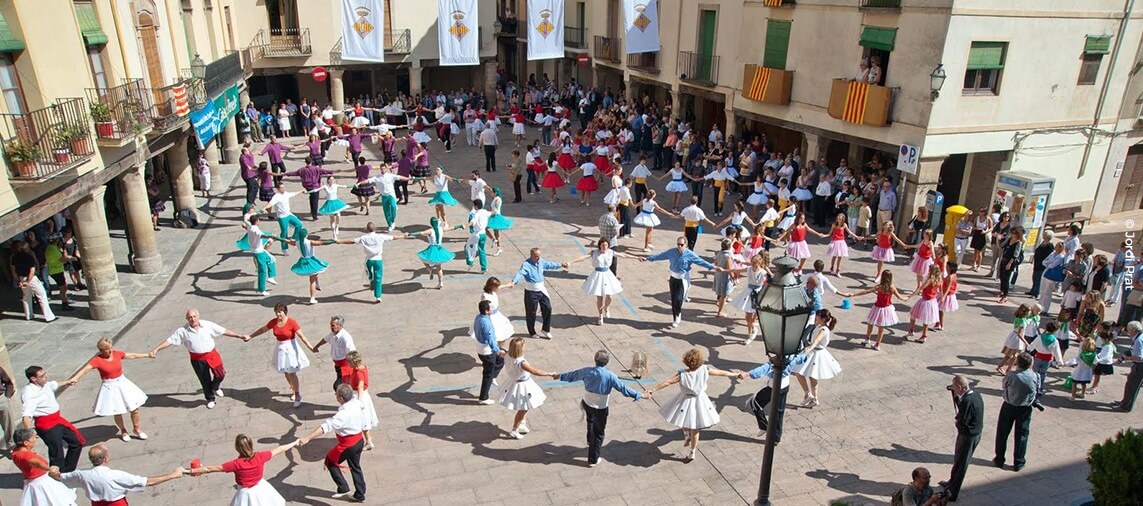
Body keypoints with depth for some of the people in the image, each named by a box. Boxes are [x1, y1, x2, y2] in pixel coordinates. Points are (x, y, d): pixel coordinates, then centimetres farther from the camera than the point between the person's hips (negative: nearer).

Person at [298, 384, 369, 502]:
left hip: (348, 444, -8)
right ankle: (360, 495, 35)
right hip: (359, 441, 8)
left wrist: (307, 438, -43)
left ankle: (343, 489, 18)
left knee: (330, 461, 15)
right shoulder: (358, 403, -6)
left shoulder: (343, 414, -30)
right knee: (355, 467, 24)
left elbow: (326, 427, -39)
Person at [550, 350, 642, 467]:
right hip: (600, 408, -4)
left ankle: (590, 440, 55)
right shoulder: (610, 376, -22)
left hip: (587, 404, 4)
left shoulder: (587, 371, -11)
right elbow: (622, 388, -17)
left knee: (591, 421, 37)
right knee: (599, 433, 13)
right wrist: (638, 395, -6)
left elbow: (573, 375, 5)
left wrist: (560, 376, 24)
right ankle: (593, 460, 21)